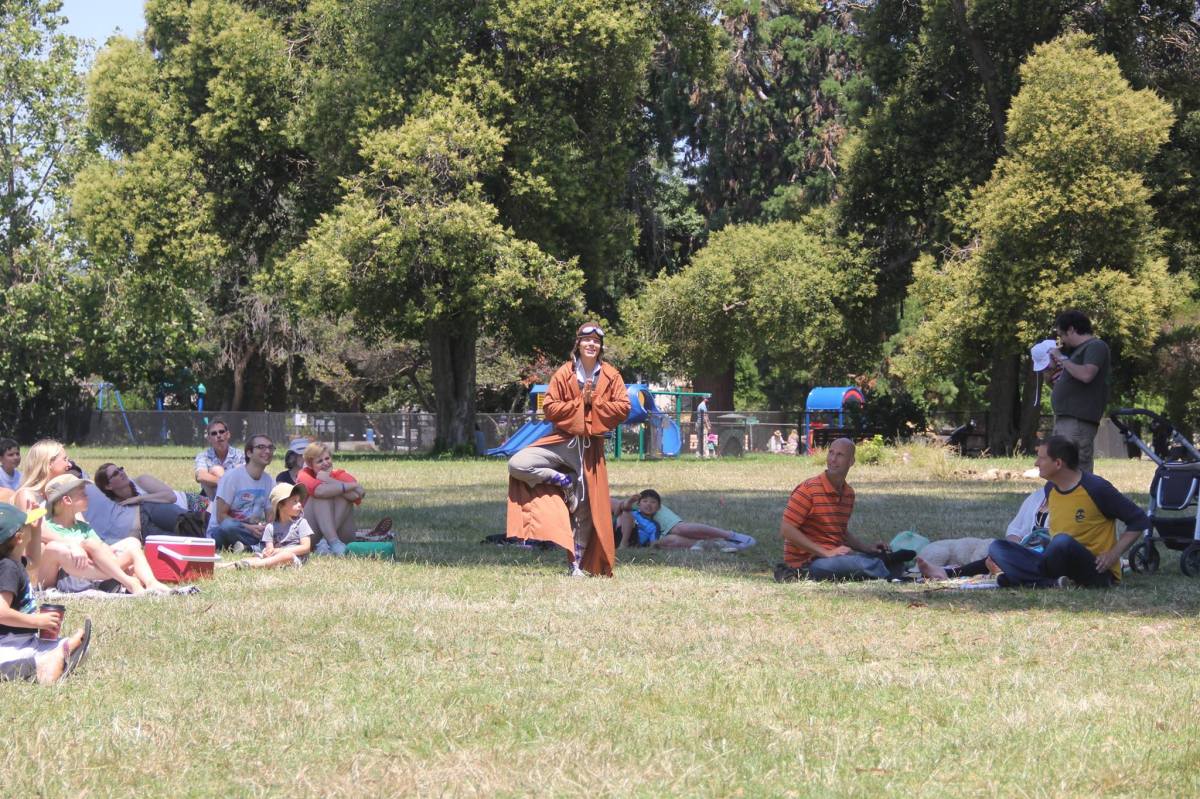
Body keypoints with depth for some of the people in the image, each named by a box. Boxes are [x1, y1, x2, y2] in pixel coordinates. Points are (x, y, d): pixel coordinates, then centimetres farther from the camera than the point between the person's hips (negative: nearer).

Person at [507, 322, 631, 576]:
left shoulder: (611, 376, 3)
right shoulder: (563, 374, -1)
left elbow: (623, 408, -3)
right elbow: (550, 408, -5)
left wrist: (594, 402, -11)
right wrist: (579, 402, -13)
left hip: (591, 447, 0)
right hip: (562, 441, 0)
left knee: (586, 509, 2)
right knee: (517, 465, -22)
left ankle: (577, 564, 11)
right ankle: (565, 482, -4)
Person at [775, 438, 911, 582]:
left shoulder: (848, 493, 12)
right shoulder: (808, 490, -11)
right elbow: (786, 529, -16)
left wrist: (868, 548, 6)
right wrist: (826, 553, -20)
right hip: (807, 562, -7)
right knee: (861, 563, -32)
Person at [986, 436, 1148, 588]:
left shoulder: (1096, 488, -12)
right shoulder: (1050, 488, 9)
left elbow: (1139, 520, -7)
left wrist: (1114, 554, -15)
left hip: (1098, 572, -8)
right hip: (1061, 565, 8)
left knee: (1063, 541, -39)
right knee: (997, 548, -7)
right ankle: (1055, 583, -25)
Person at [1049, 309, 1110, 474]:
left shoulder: (1096, 346, -5)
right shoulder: (1080, 349, 25)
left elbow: (1086, 374, -22)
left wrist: (1062, 359, -11)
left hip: (1079, 421, -10)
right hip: (1064, 419, 10)